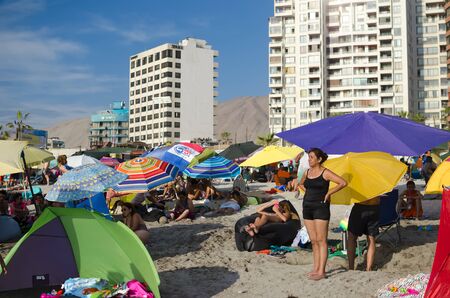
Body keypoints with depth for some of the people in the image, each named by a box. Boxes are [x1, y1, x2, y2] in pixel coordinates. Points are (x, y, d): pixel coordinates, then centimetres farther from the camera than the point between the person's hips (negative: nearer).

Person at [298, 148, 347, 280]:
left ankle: (321, 271, -3)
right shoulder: (307, 172, 11)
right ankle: (316, 268, 16)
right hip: (307, 207, 7)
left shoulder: (325, 173, -8)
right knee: (313, 240, 10)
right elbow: (301, 184, 31)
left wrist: (328, 193, -12)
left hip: (320, 207, -7)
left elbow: (343, 183, -16)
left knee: (321, 240, -5)